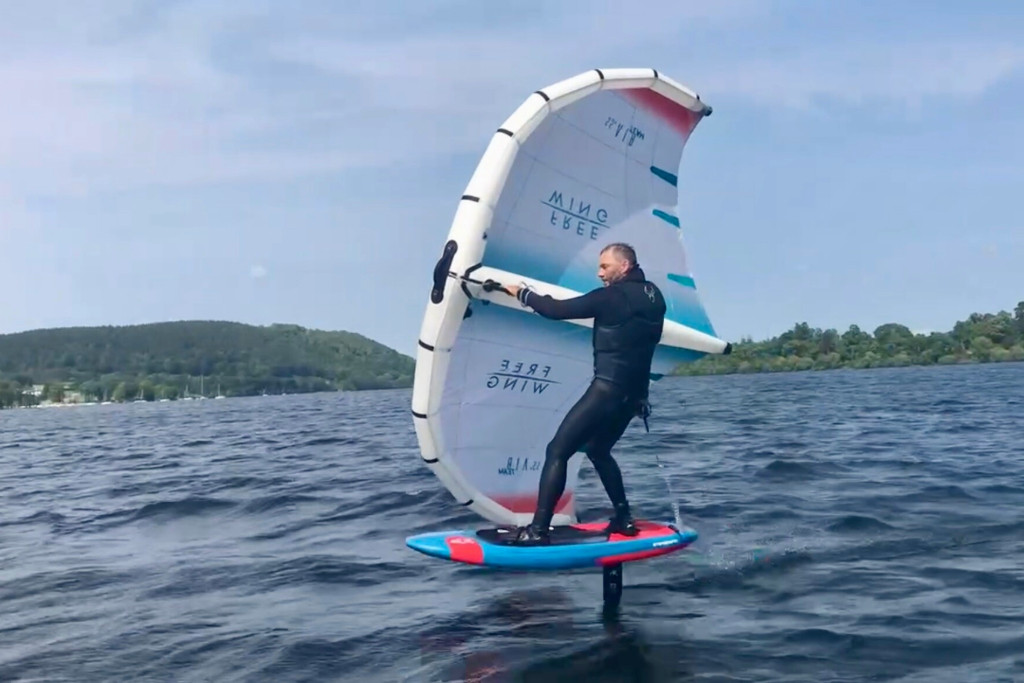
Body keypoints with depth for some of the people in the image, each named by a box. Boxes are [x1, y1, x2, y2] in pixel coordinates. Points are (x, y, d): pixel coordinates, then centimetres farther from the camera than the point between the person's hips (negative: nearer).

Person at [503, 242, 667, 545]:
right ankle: (624, 519, 24)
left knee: (557, 451, -5)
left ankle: (538, 530, -10)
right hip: (634, 394, 9)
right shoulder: (654, 296, 10)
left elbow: (558, 310, -11)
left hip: (607, 389, -9)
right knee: (598, 450, 26)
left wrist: (522, 293, 3)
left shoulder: (612, 296, -13)